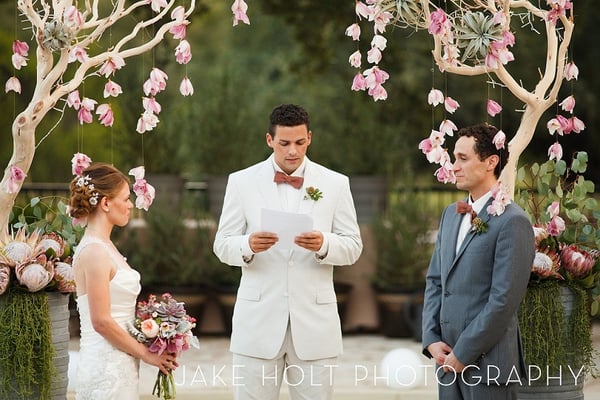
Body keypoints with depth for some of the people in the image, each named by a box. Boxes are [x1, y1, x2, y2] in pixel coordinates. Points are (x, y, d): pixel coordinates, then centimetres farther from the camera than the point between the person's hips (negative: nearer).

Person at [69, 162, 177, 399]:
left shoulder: (104, 246, 13)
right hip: (106, 364, -9)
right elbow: (102, 321, -18)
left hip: (118, 363, 9)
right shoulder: (94, 252, -16)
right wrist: (146, 354, -9)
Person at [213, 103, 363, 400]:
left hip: (314, 321, 0)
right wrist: (248, 246, -19)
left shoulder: (335, 184, 5)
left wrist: (324, 245, -17)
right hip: (259, 318, 0)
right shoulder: (242, 182, 5)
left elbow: (353, 246, 4)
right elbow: (222, 245, 4)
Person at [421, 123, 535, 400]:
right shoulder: (451, 214, 14)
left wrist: (463, 353, -13)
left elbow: (504, 299, -15)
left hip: (487, 360, -7)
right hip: (448, 358, 7)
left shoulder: (512, 222, -11)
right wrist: (432, 339, 3)